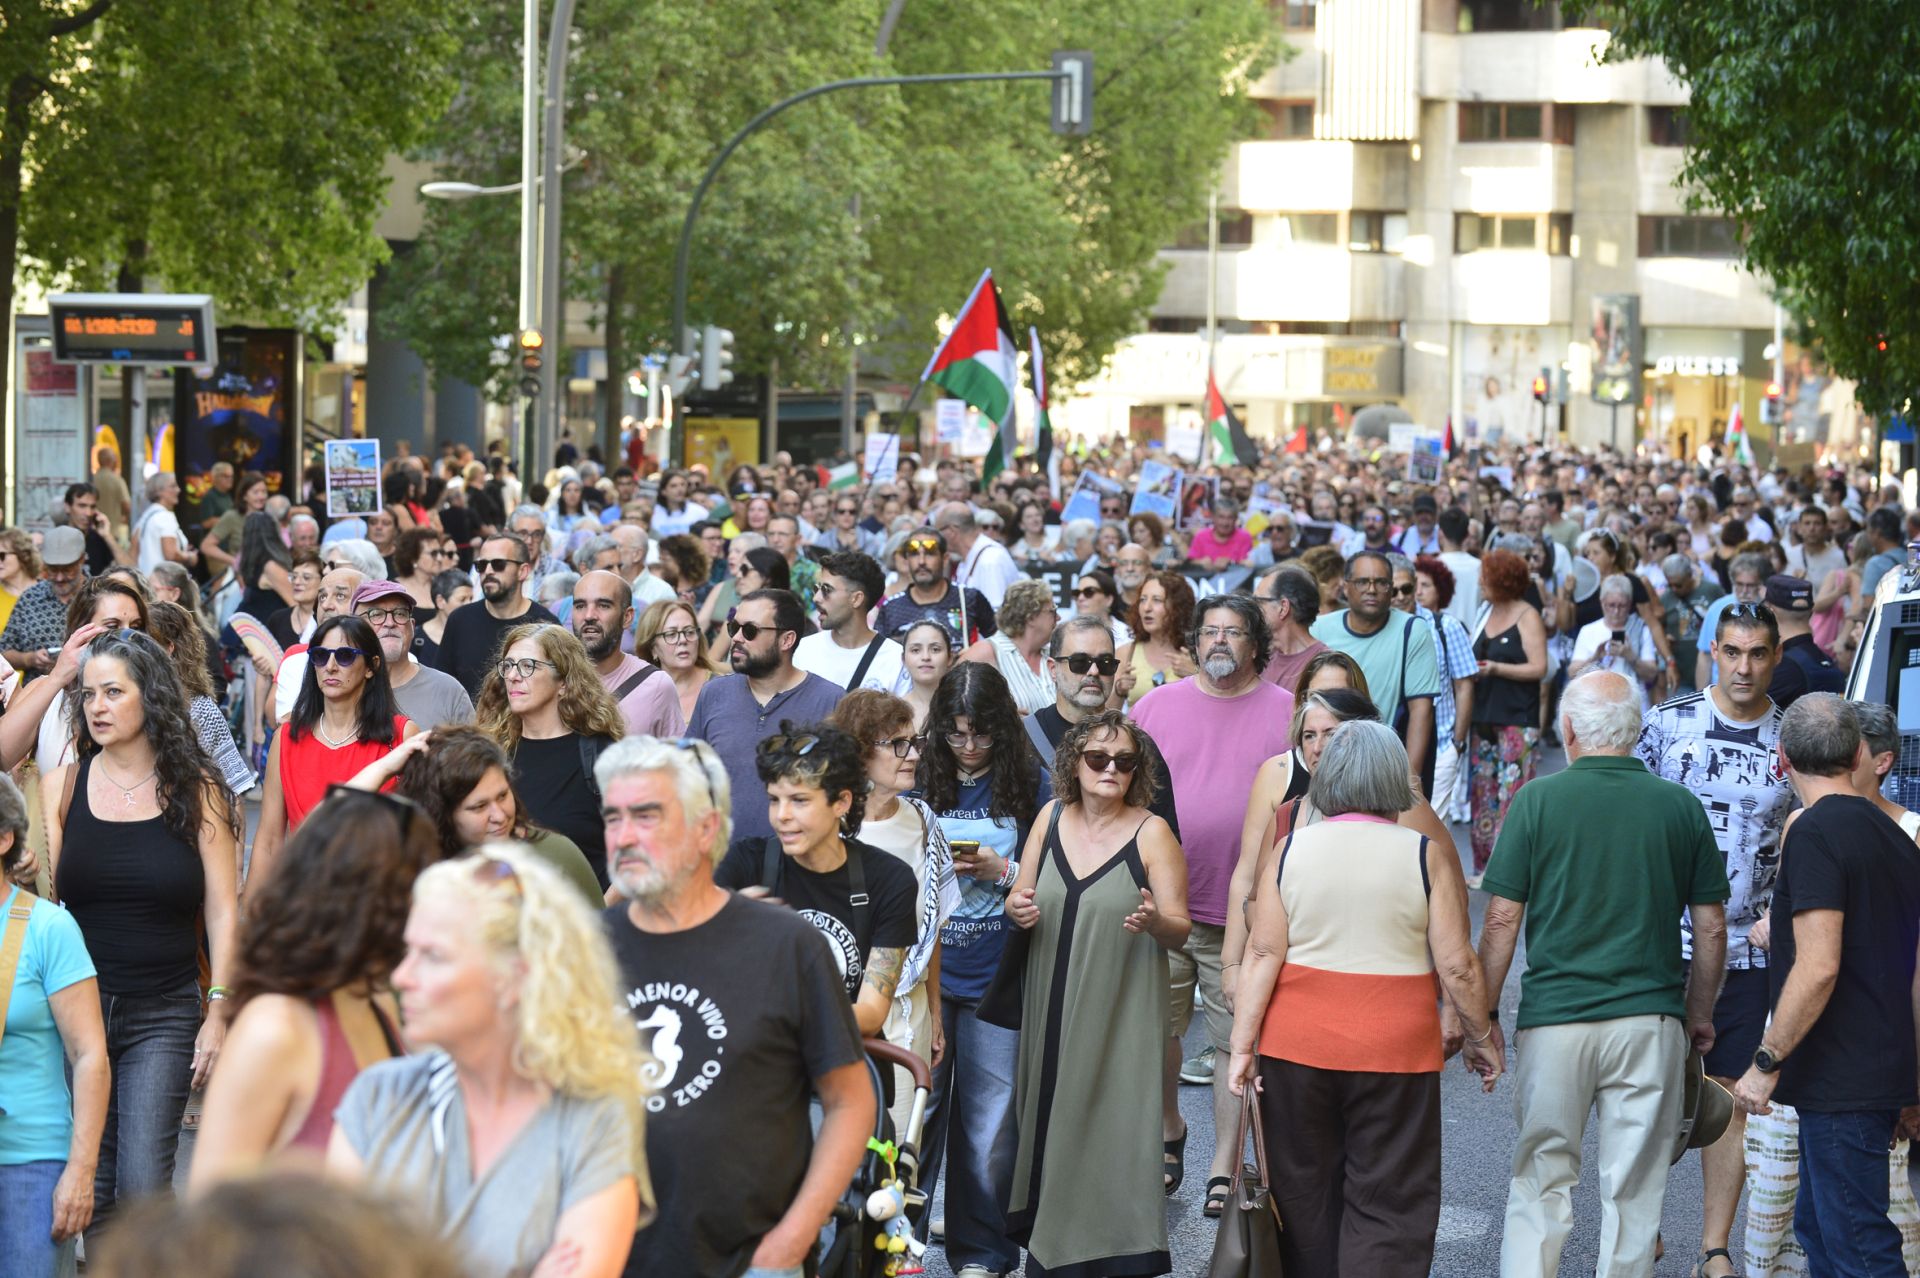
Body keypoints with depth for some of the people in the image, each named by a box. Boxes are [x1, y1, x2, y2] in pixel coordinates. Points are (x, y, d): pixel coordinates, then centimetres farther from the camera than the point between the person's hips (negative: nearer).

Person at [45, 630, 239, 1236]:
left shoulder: (195, 789, 2)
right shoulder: (62, 787, 6)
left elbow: (221, 912, 1)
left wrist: (218, 1013, -4)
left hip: (164, 1012, -2)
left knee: (142, 1187, -11)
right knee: (87, 1188, 3)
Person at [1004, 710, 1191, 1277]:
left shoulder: (1152, 834, -8)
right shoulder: (1052, 817, 5)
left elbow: (1180, 931, -6)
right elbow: (1019, 900, 14)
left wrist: (1155, 921, -28)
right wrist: (1017, 908, -9)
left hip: (1121, 1014, -4)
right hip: (1052, 1008, 4)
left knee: (1112, 1127, -6)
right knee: (1051, 1124, 9)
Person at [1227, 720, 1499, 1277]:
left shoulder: (1291, 849, 0)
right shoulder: (1428, 854, -5)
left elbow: (1263, 954, -3)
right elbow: (1457, 967, -5)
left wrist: (1242, 1047, -1)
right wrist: (1480, 1037, 8)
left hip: (1295, 1044, 2)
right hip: (1394, 1048, -2)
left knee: (1304, 1195, 14)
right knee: (1388, 1209, 2)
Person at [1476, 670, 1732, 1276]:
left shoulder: (1538, 800, -3)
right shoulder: (1681, 807, 2)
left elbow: (1502, 920, -4)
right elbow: (1711, 927, 6)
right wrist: (1699, 1014, 19)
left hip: (1555, 1017, -1)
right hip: (1651, 1021, 1)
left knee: (1541, 1181, 8)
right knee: (1634, 1192, 6)